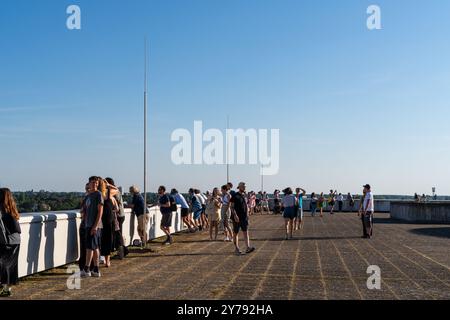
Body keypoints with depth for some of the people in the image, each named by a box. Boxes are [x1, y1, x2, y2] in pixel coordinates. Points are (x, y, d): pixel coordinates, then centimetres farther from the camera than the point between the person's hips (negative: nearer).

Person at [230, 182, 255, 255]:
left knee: (246, 232, -5)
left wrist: (247, 214, 15)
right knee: (236, 233, 5)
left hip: (244, 217, 5)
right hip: (237, 218, -5)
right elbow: (232, 207, -11)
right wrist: (235, 215, -21)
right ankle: (236, 248, 13)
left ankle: (248, 247, -12)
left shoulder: (244, 196, 12)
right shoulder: (235, 196, -7)